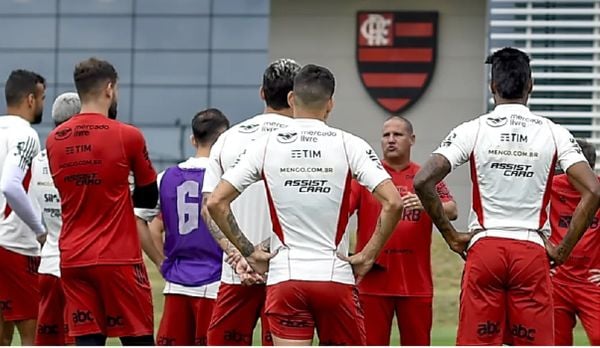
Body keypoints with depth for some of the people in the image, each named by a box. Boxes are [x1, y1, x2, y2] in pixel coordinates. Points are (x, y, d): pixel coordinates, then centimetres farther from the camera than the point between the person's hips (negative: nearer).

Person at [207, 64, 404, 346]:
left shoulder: (265, 145, 1)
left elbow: (216, 202, -3)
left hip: (284, 278, 0)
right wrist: (368, 255, -1)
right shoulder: (349, 145, -3)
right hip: (336, 278, 0)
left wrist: (248, 251, 5)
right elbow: (393, 203, -11)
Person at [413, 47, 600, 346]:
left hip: (484, 249, 0)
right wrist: (563, 250, 0)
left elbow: (423, 181, -10)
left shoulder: (472, 131, -1)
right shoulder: (553, 133, 1)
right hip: (533, 253, 0)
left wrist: (451, 236, 0)